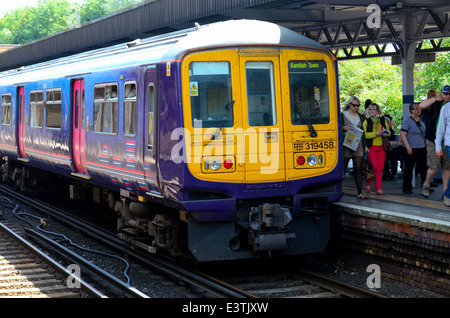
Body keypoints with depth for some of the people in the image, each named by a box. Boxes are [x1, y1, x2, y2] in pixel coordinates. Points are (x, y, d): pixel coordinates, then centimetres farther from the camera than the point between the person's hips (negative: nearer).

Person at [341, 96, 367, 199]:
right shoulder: (343, 115, 1)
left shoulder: (359, 116, 15)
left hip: (358, 145, 4)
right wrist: (343, 128, -20)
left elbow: (362, 131, 19)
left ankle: (359, 192, -2)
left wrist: (364, 145, 14)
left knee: (358, 168, -1)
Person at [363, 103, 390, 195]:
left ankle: (378, 188, 6)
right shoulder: (367, 121, 4)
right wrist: (375, 133, -18)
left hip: (381, 147, 3)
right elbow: (364, 134, -6)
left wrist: (386, 134, -4)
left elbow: (389, 132, 20)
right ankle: (368, 183, 8)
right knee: (374, 166, -15)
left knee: (380, 167, 0)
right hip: (371, 146, -3)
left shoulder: (383, 120, 11)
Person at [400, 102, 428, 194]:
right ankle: (407, 188, 9)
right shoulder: (407, 121, -6)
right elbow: (403, 135, -12)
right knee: (408, 169, 2)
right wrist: (408, 147, -19)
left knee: (423, 168, 2)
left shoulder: (422, 121, 13)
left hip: (422, 149, 5)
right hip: (411, 149, -5)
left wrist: (426, 146, 16)